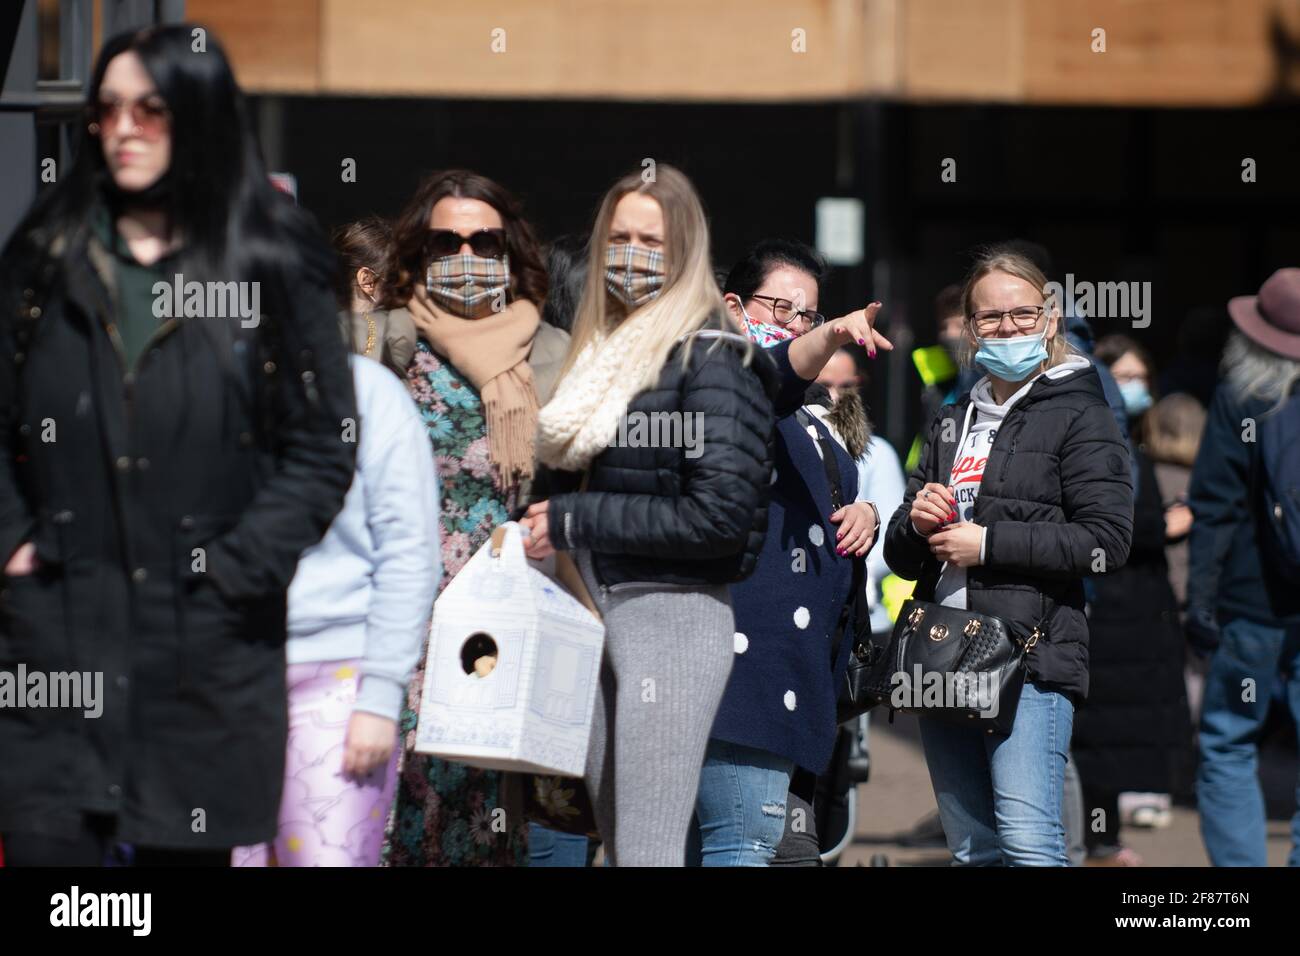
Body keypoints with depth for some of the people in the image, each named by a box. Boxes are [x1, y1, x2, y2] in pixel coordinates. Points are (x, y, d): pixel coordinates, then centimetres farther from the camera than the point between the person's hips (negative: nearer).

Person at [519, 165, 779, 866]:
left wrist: (574, 521, -13)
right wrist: (544, 522, 4)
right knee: (613, 840, 11)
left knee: (649, 851, -11)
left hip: (672, 616, -9)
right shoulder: (606, 349, 16)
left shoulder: (708, 357, -9)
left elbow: (721, 515, -18)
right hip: (594, 612, 9)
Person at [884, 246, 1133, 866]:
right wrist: (917, 523, 0)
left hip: (1031, 652, -7)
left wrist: (987, 543, -12)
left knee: (1028, 843, -18)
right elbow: (901, 558, 24)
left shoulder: (1076, 415, 1)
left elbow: (1107, 540, -10)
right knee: (973, 850, 8)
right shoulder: (952, 423, 21)